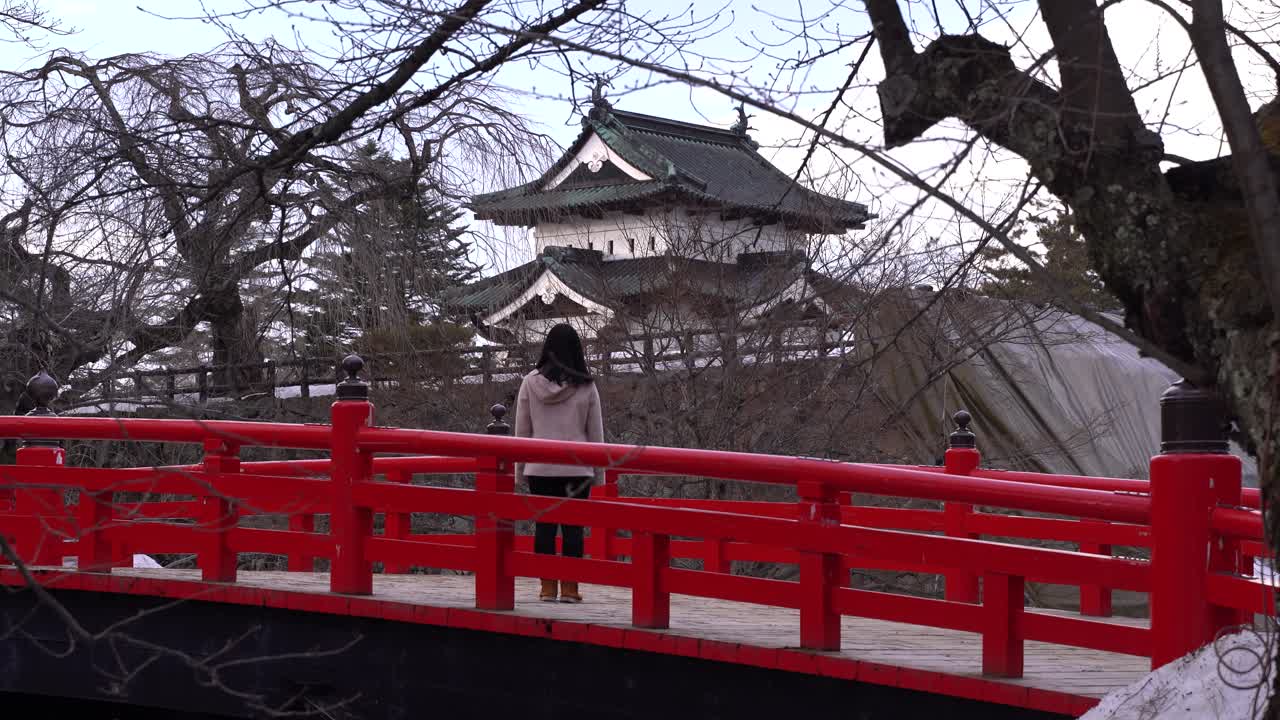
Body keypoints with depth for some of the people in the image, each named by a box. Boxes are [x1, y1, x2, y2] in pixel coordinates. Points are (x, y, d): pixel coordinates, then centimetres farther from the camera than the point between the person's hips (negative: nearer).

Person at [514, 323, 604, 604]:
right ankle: (569, 587, 1)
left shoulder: (530, 382, -1)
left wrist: (520, 468, 11)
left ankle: (547, 586, 4)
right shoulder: (586, 386, -2)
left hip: (540, 467, 1)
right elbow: (595, 433, 2)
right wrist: (599, 473, 9)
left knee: (544, 524, 5)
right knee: (573, 525, 3)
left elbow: (522, 430, 3)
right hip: (577, 467, -1)